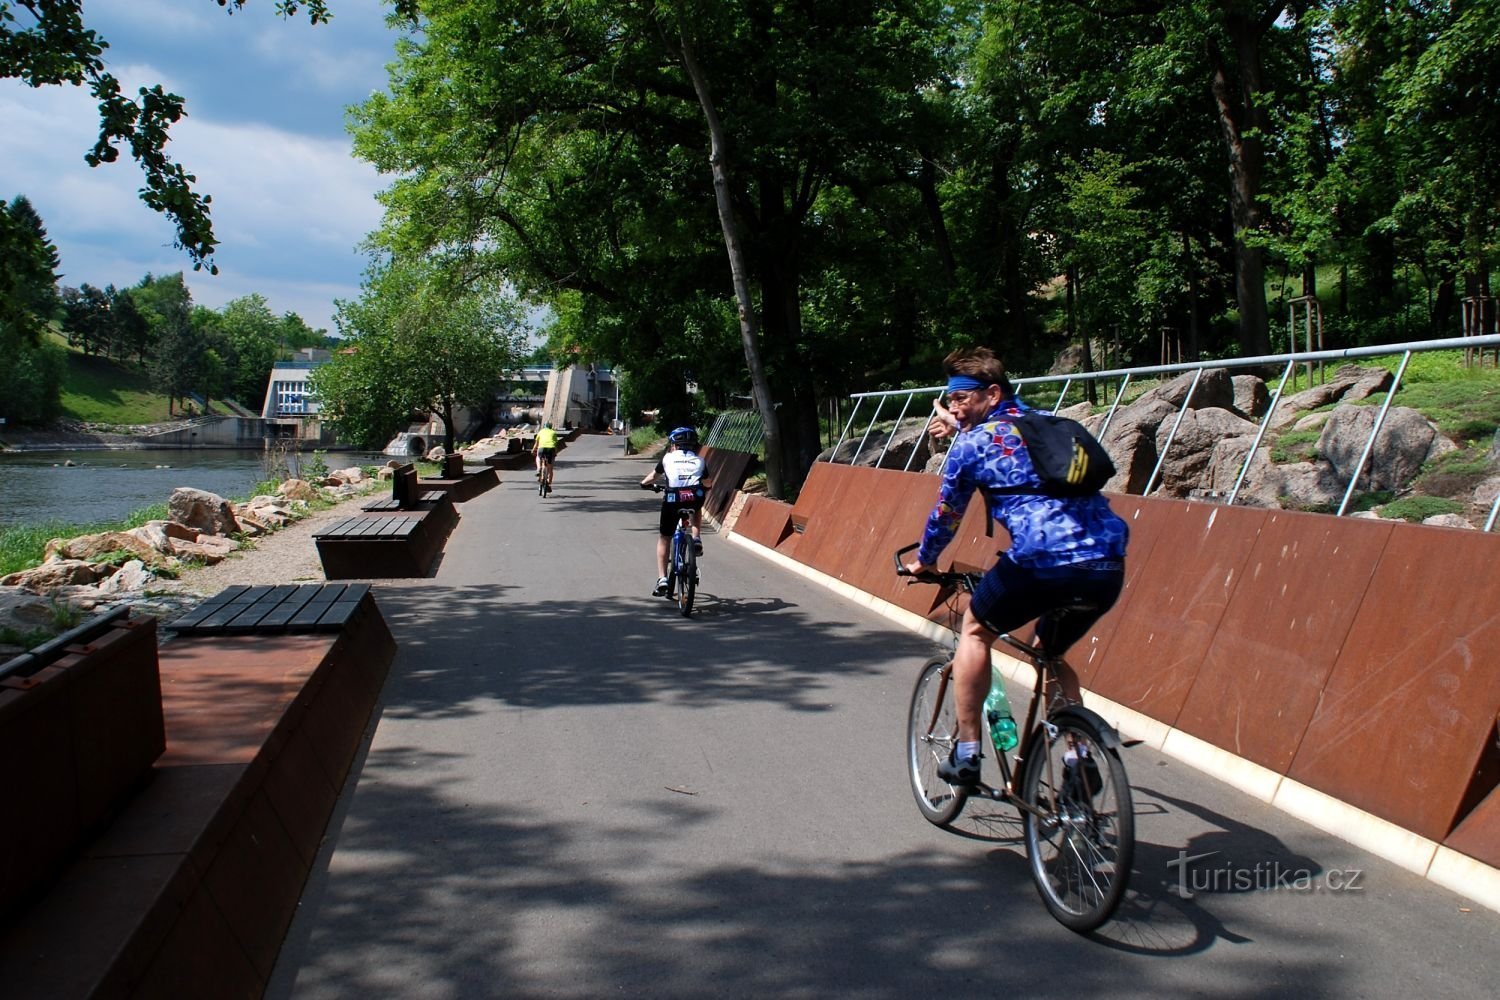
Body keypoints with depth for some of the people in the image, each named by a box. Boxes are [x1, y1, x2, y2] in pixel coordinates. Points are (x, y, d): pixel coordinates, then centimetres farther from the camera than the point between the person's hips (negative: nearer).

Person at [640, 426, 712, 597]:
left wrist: (644, 483, 55)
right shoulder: (699, 460, 21)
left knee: (664, 539, 16)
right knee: (697, 509, 40)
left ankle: (662, 578, 6)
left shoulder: (668, 457, 19)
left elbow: (653, 475, 34)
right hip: (695, 497, 1)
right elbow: (708, 482, 33)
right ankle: (696, 539, 16)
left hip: (672, 499, -1)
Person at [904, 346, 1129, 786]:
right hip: (1108, 568, 6)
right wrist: (959, 426, 57)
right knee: (1051, 653, 31)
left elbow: (946, 515, 17)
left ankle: (966, 754, 18)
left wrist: (923, 561, 34)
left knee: (975, 631, 21)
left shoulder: (971, 443, 5)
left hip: (1044, 560, -6)